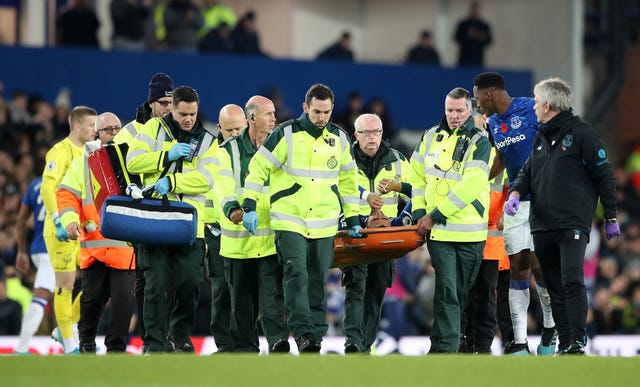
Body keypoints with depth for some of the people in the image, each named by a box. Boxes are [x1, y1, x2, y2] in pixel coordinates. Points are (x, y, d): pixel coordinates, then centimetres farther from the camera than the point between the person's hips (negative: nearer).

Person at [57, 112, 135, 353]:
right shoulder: (83, 162, 10)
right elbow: (67, 194, 4)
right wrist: (69, 219, -14)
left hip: (127, 244, 0)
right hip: (93, 242, 0)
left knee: (124, 297, -6)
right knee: (92, 296, 5)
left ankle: (116, 347, 4)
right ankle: (86, 340, 26)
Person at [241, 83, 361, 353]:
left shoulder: (339, 139, 9)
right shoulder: (286, 135, -4)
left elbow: (348, 181, 20)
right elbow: (258, 168, -1)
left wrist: (353, 220, 19)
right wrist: (249, 207, -7)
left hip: (324, 226, 4)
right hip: (289, 221, -4)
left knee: (317, 280, 7)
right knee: (296, 275, -16)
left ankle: (316, 335, 12)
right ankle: (302, 332, -18)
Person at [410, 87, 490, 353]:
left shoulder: (479, 144, -3)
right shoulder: (430, 138, 10)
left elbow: (470, 186, -13)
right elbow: (417, 177, 17)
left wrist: (434, 215, -15)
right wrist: (419, 213, 4)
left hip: (470, 231, -1)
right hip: (439, 231, 1)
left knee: (461, 293, 7)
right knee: (446, 290, -10)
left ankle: (440, 345, 21)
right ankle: (446, 348, -10)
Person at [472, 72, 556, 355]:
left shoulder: (532, 109, -10)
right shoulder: (493, 124, 12)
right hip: (516, 202, 6)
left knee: (538, 266, -10)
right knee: (518, 269, 0)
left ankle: (550, 326, 14)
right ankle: (519, 344, 0)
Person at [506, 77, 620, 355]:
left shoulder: (582, 134, -5)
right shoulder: (541, 138, 17)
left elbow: (604, 177, -2)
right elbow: (527, 172, 22)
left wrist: (611, 218, -1)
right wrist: (516, 193, -1)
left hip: (573, 224, -7)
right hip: (542, 225, 7)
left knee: (572, 280, -18)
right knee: (555, 288, 7)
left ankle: (577, 342, -20)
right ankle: (564, 344, 10)